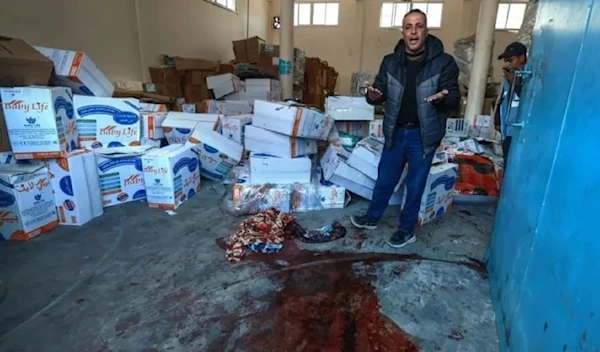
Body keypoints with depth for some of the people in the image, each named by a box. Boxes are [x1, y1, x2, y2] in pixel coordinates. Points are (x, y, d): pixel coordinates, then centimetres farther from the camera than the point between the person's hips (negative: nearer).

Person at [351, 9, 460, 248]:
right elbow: (381, 91, 8)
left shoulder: (443, 62, -8)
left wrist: (443, 98, -29)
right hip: (396, 132, 3)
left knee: (415, 185, 10)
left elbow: (455, 98, -6)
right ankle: (372, 217, 38)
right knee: (385, 180, 16)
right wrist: (374, 96, -16)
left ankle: (407, 230, 29)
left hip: (423, 135, -2)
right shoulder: (390, 62, 1)